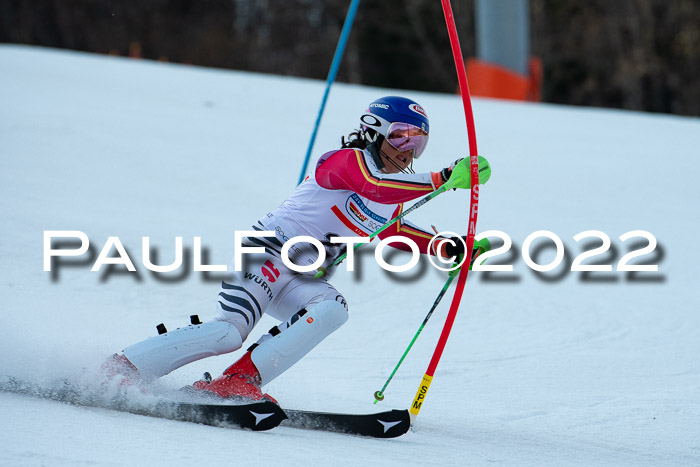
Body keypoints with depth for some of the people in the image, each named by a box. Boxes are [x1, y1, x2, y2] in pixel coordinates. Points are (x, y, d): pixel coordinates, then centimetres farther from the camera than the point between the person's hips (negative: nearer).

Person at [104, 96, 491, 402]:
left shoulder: (391, 203, 16)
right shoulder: (347, 160, -10)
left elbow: (396, 233, 34)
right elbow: (375, 186, -30)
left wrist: (449, 248, 20)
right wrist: (444, 178, -36)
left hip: (305, 279, 8)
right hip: (268, 251, -8)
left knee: (332, 310, -26)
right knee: (230, 331, -25)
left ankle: (241, 380, -30)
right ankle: (119, 369, -16)